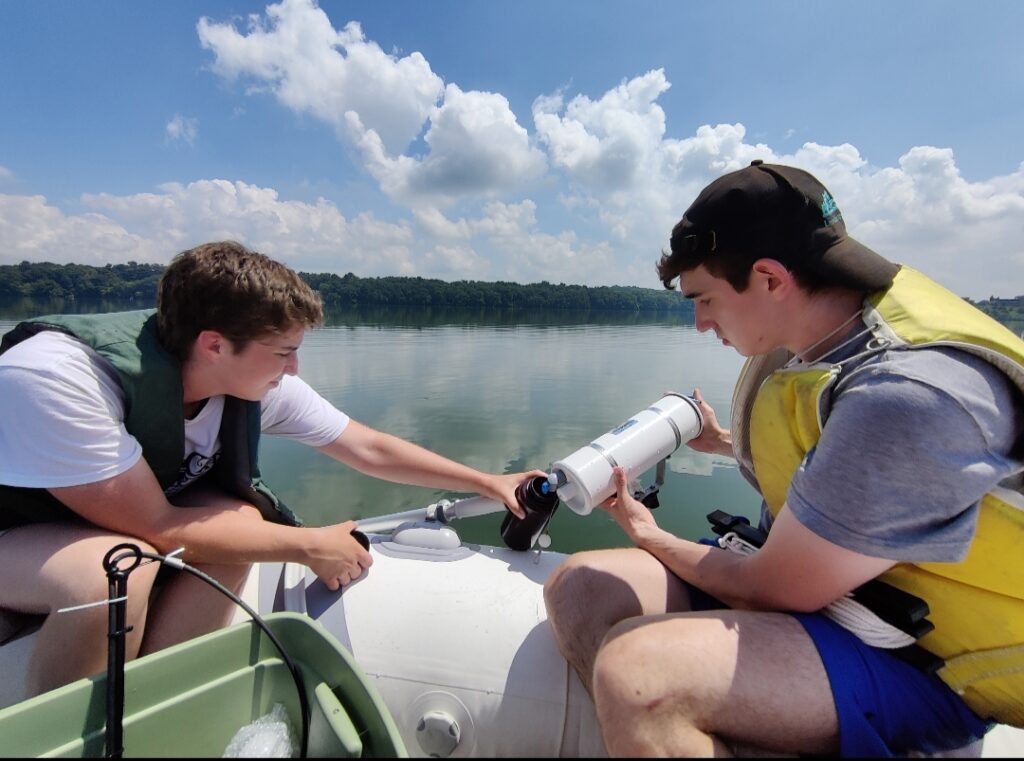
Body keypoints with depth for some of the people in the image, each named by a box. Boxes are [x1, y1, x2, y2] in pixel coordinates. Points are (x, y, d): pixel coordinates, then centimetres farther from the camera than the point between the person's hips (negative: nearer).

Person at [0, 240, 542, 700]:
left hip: (126, 520, 5)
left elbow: (369, 449, -13)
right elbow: (155, 526, -32)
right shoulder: (51, 377, -34)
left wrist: (488, 484, -11)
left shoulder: (261, 385, -20)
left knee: (239, 523, -23)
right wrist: (310, 545, -25)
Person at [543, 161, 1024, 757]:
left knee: (636, 668, -35)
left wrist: (652, 536, -3)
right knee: (581, 585, -11)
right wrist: (728, 442, 27)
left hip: (916, 662, -8)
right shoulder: (827, 341, 0)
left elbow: (772, 592, -20)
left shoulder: (912, 395, -28)